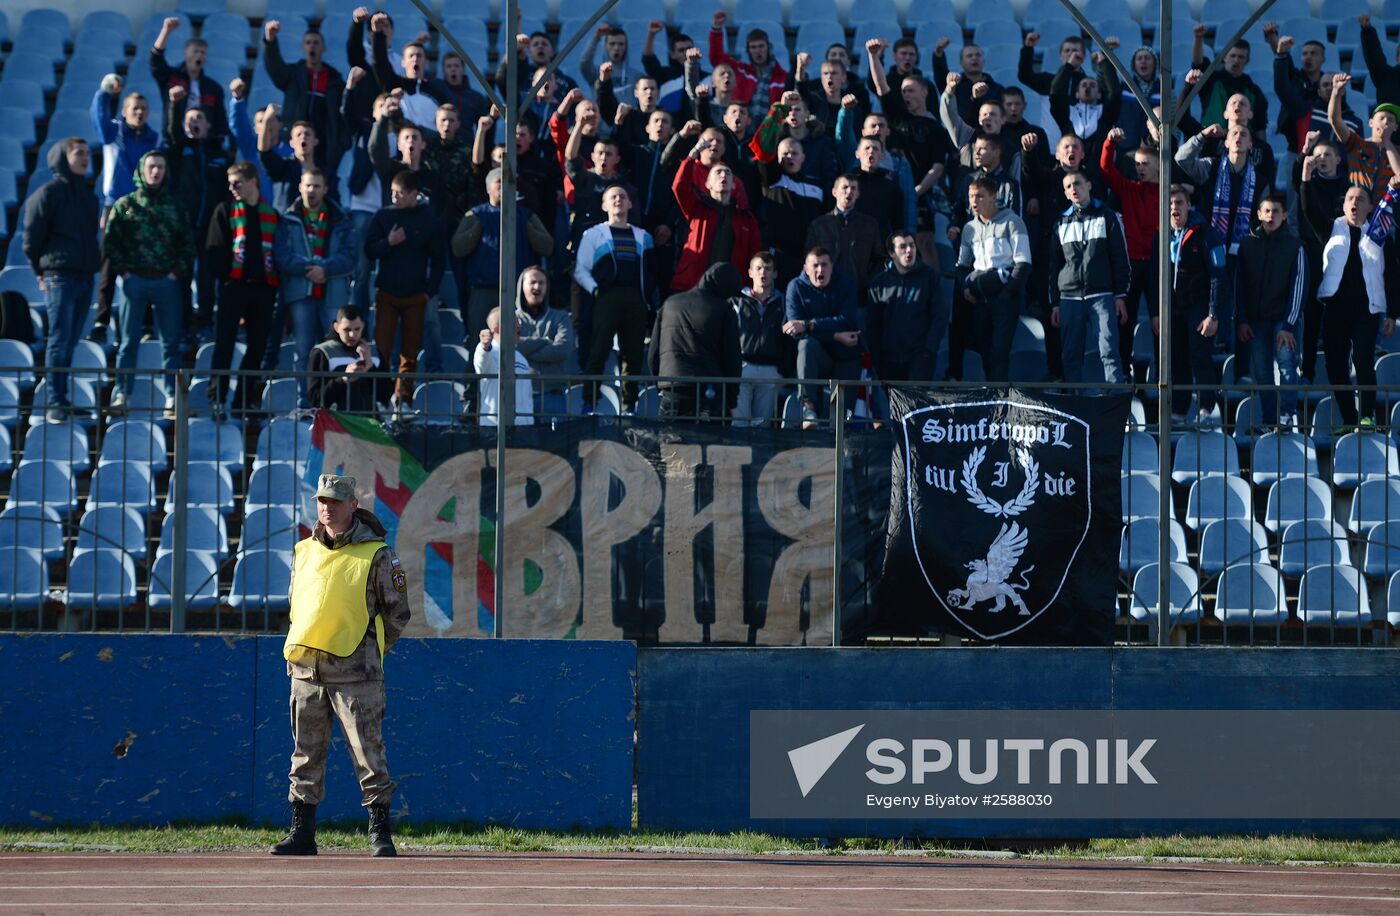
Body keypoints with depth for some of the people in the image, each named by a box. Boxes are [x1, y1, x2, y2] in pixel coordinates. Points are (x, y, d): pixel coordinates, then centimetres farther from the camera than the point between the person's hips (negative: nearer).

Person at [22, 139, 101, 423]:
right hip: (60, 278, -7)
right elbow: (31, 236, -5)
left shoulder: (87, 195, 16)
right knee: (59, 341, -8)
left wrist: (95, 266, 13)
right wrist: (41, 272, -3)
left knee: (70, 342, 9)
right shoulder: (49, 193, -6)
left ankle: (61, 399, 13)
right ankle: (55, 402, -8)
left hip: (85, 277, 7)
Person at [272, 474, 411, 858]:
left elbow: (398, 612, 3)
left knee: (369, 754, -5)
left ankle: (381, 833, 1)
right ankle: (302, 833, 12)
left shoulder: (377, 555, -3)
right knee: (306, 755, 8)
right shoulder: (304, 551, 12)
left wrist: (370, 652, 6)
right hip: (305, 671, 5)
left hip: (354, 672, -5)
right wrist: (303, 647, 15)